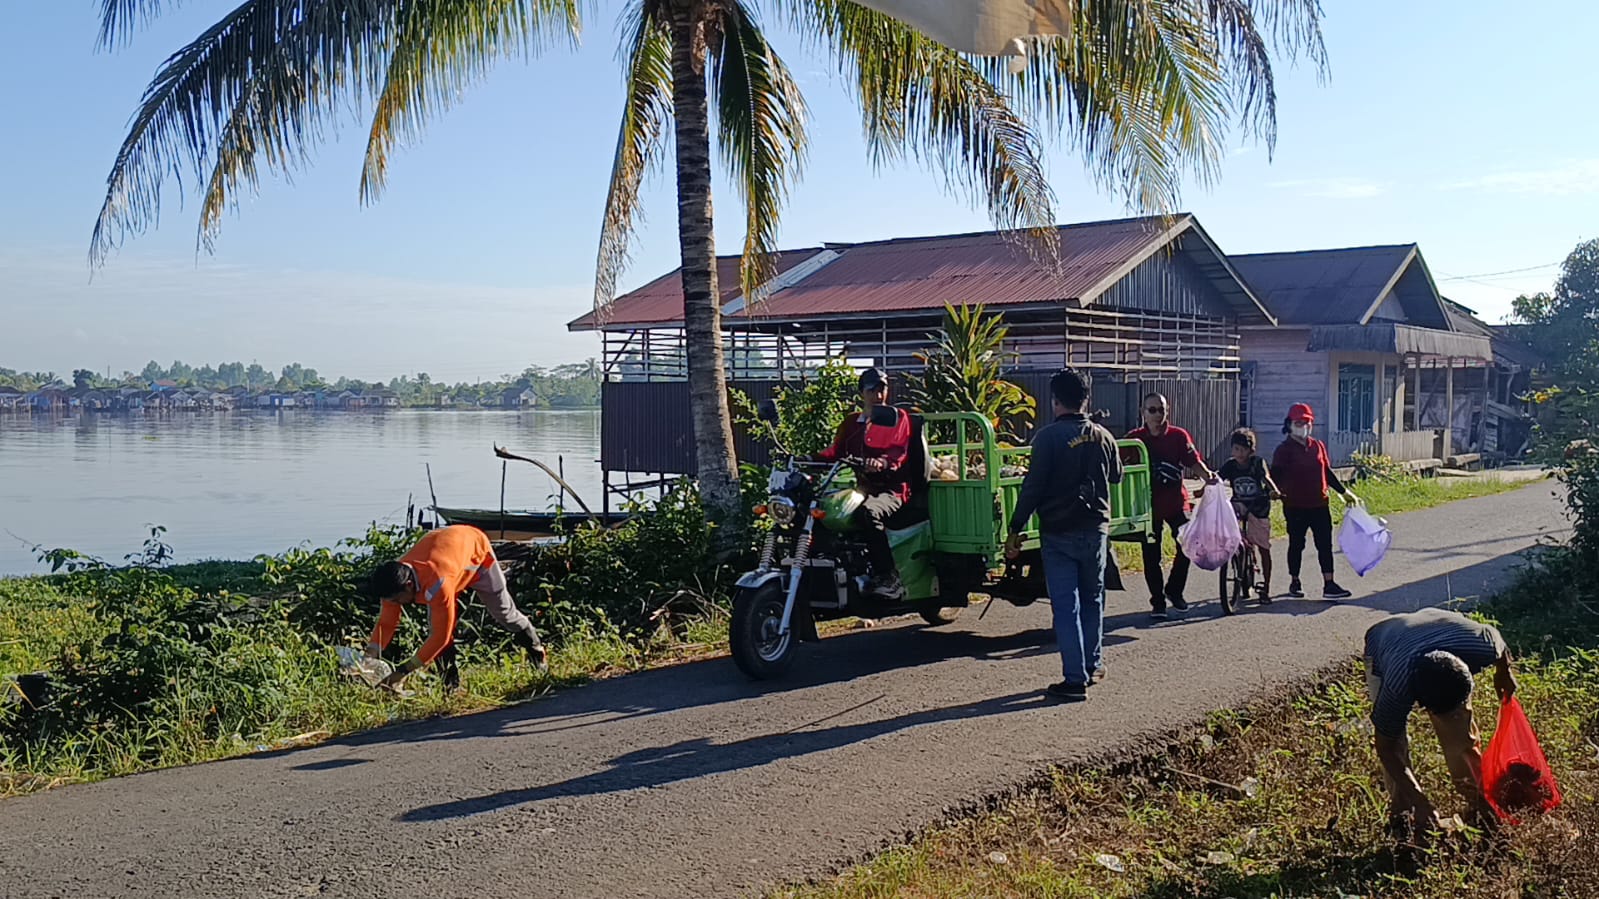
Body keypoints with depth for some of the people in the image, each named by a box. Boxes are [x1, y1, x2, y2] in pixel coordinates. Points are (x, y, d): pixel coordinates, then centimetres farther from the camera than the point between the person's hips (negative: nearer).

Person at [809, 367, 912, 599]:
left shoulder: (898, 417, 7)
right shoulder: (851, 423, 24)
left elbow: (899, 452, -10)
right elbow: (836, 450, 9)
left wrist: (882, 462, -34)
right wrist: (812, 459, -12)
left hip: (891, 489, -6)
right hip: (862, 487, 6)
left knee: (868, 512, -38)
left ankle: (889, 578, -37)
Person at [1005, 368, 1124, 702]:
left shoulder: (1048, 437, -13)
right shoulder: (1102, 437, 2)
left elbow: (1032, 487, -15)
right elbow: (1116, 476, 19)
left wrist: (1015, 530, -9)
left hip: (1058, 533, -4)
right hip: (1095, 529, 4)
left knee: (1065, 606, -1)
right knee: (1092, 599, 20)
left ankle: (1075, 679, -3)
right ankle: (1092, 664, 30)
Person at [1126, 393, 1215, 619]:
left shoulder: (1179, 436, 0)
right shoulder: (1134, 438, -2)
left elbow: (1193, 460, -8)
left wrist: (1207, 473, -27)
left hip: (1176, 501, 1)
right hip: (1148, 504, 0)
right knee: (1151, 556, 3)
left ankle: (1174, 591, 18)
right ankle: (1157, 602, 15)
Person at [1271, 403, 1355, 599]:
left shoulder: (1318, 446, 10)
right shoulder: (1284, 449, -6)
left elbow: (1327, 472, 18)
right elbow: (1276, 473, -15)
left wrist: (1344, 491, 19)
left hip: (1319, 504, 4)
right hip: (1295, 506, -4)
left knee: (1325, 544, 1)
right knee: (1297, 544, 7)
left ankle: (1329, 585, 2)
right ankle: (1294, 583, 21)